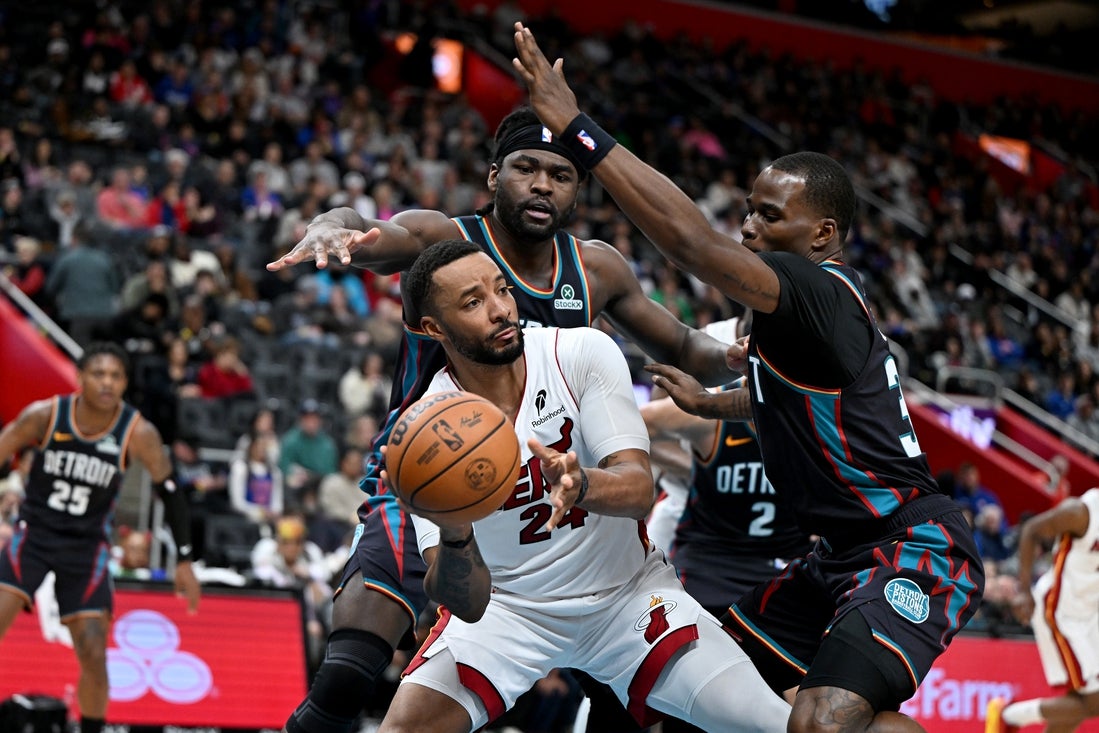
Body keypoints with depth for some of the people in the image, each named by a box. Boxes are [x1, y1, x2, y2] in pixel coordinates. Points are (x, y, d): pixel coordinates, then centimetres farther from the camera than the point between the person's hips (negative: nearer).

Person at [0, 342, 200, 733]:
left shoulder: (139, 434, -13)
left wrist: (183, 560, -3)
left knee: (94, 654, -2)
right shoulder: (44, 415, -14)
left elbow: (169, 492, -2)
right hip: (33, 534, -1)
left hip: (87, 546, 1)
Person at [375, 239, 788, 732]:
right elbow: (466, 604, -24)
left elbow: (639, 490, -25)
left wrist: (581, 486, -48)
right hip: (507, 605, 0)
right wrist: (453, 536, -47)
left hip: (629, 592, 1)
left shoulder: (582, 353, -16)